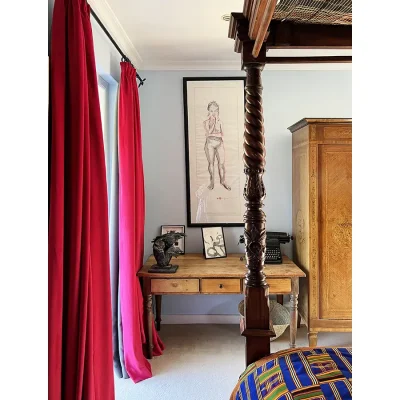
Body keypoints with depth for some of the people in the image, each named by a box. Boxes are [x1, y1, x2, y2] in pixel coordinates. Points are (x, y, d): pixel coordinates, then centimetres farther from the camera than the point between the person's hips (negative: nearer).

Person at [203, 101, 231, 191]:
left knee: (222, 162, -6)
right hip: (210, 143, -1)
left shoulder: (220, 121, 12)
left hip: (219, 143, 2)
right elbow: (208, 132, -7)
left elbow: (221, 132, 0)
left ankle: (222, 181, 6)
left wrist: (217, 121, -3)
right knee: (211, 163, -1)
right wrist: (213, 123, -7)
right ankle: (212, 182, 8)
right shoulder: (206, 122, 7)